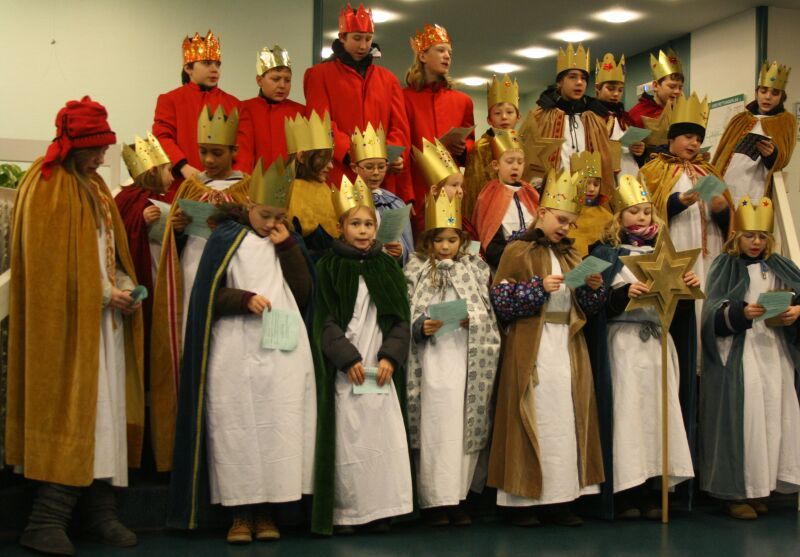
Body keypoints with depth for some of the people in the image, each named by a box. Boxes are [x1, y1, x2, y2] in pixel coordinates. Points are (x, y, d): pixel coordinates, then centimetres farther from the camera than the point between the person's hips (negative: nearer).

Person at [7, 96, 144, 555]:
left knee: (106, 413, 7)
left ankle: (102, 513, 13)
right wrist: (102, 294, -15)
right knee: (71, 414, -9)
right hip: (69, 320, -8)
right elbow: (48, 261, -14)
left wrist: (125, 285, 1)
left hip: (104, 319, 8)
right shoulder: (46, 187, -9)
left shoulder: (94, 186, 17)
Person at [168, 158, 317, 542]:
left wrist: (287, 245, -2)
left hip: (285, 351, 3)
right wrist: (245, 298, -15)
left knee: (279, 427, -1)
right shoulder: (227, 237, 4)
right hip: (237, 354, -3)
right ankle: (240, 512, 6)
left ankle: (266, 511, 7)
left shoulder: (287, 239, 14)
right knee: (238, 428, -2)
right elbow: (209, 294, 1)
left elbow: (304, 293, 6)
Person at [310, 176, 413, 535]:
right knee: (347, 438, -4)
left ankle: (378, 509, 9)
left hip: (382, 369, 3)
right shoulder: (330, 267, 1)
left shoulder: (387, 267, 10)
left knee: (384, 435, 0)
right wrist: (348, 358, -12)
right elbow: (326, 321, -4)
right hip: (343, 370, -3)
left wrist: (390, 357, -6)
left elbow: (400, 319, 7)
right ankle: (344, 512, 5)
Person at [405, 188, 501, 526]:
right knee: (436, 426, -5)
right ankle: (435, 499, 1)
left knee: (468, 425, 3)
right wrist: (421, 326, -17)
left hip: (468, 358, 2)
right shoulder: (417, 270, 6)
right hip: (432, 358, -2)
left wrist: (471, 319, -11)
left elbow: (489, 314, 9)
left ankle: (458, 496, 12)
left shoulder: (476, 269, 11)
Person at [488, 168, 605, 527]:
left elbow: (588, 307, 15)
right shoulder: (518, 251, 0)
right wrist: (539, 287, -18)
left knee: (568, 418, 3)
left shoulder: (570, 255, 16)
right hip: (532, 348, -5)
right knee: (535, 419, -5)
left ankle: (560, 498, 10)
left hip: (568, 347, 6)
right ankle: (523, 500, 4)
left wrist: (594, 288, -5)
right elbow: (500, 299, -9)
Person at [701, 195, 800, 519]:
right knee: (743, 416, -7)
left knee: (773, 415, 3)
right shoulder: (726, 266, 1)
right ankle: (737, 491, 1)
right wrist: (741, 313, -25)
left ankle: (761, 485, 13)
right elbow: (713, 312, -8)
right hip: (739, 355, -4)